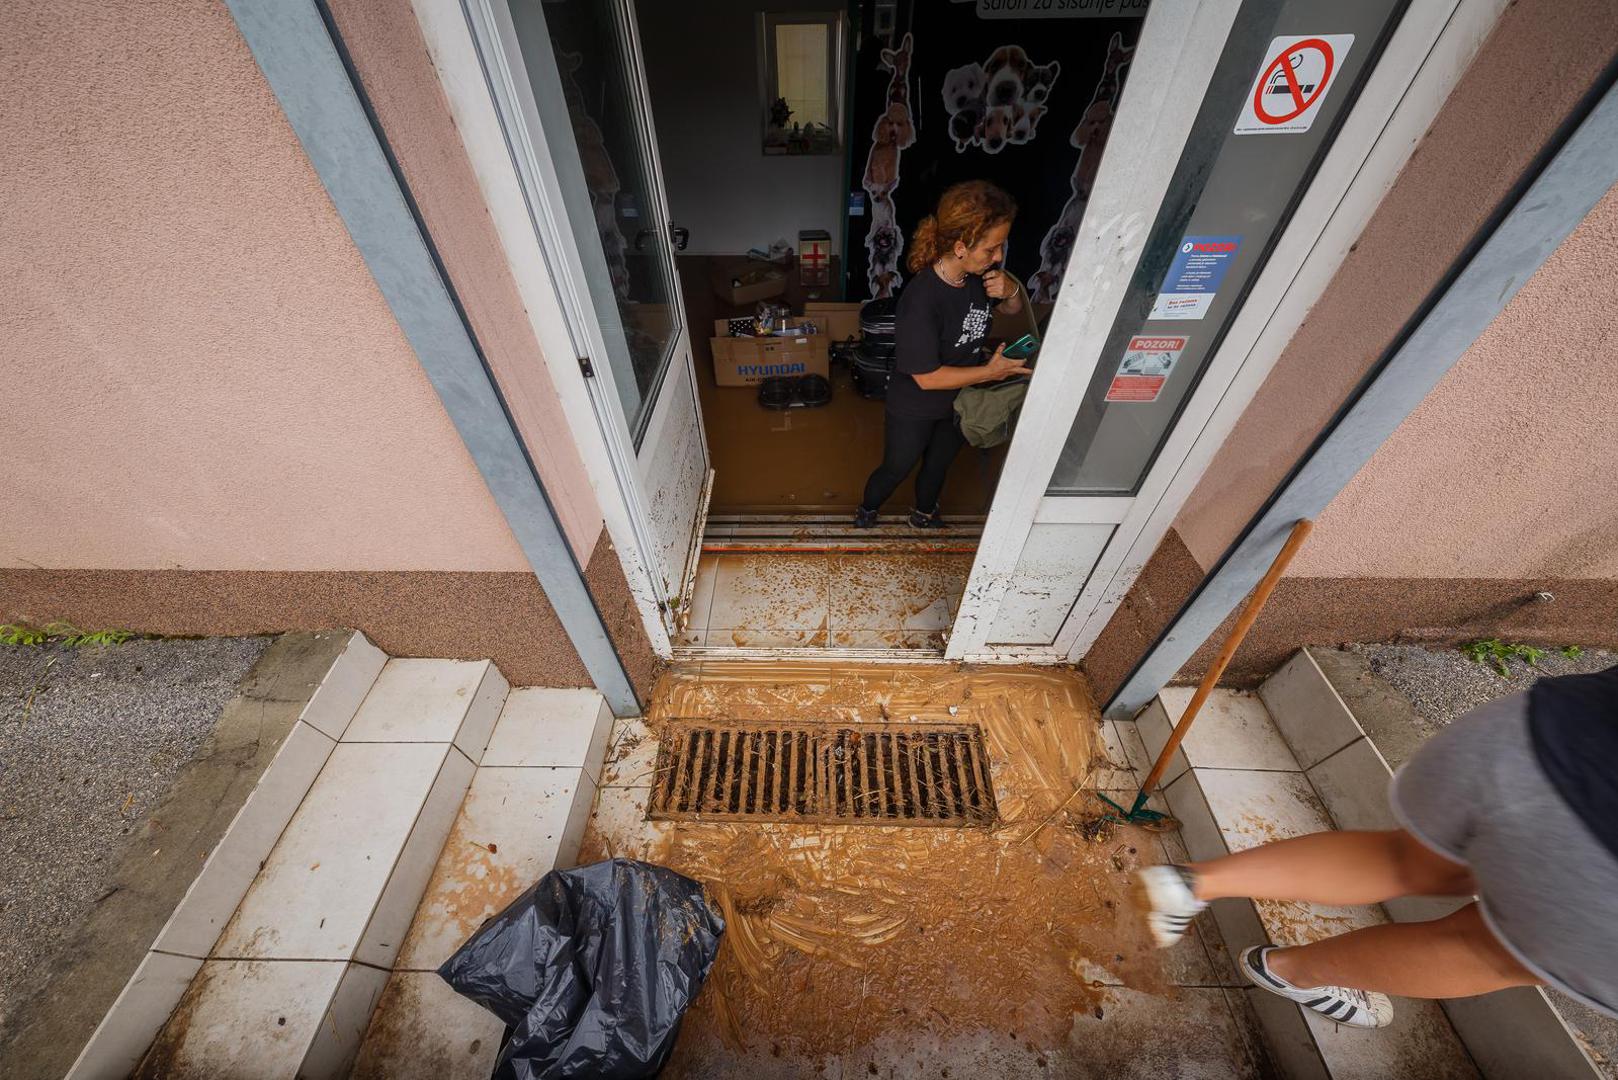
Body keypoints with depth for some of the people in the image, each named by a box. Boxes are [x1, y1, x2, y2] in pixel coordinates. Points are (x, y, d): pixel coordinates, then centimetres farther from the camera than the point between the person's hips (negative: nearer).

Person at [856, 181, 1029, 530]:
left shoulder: (981, 274, -12)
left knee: (938, 464, 28)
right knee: (896, 468, 17)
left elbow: (1013, 309, 7)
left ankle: (924, 512, 56)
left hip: (959, 402, 6)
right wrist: (990, 372, -23)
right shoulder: (922, 301, -34)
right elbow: (927, 377, -29)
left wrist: (1010, 291, -17)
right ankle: (867, 510, 49)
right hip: (915, 409, -6)